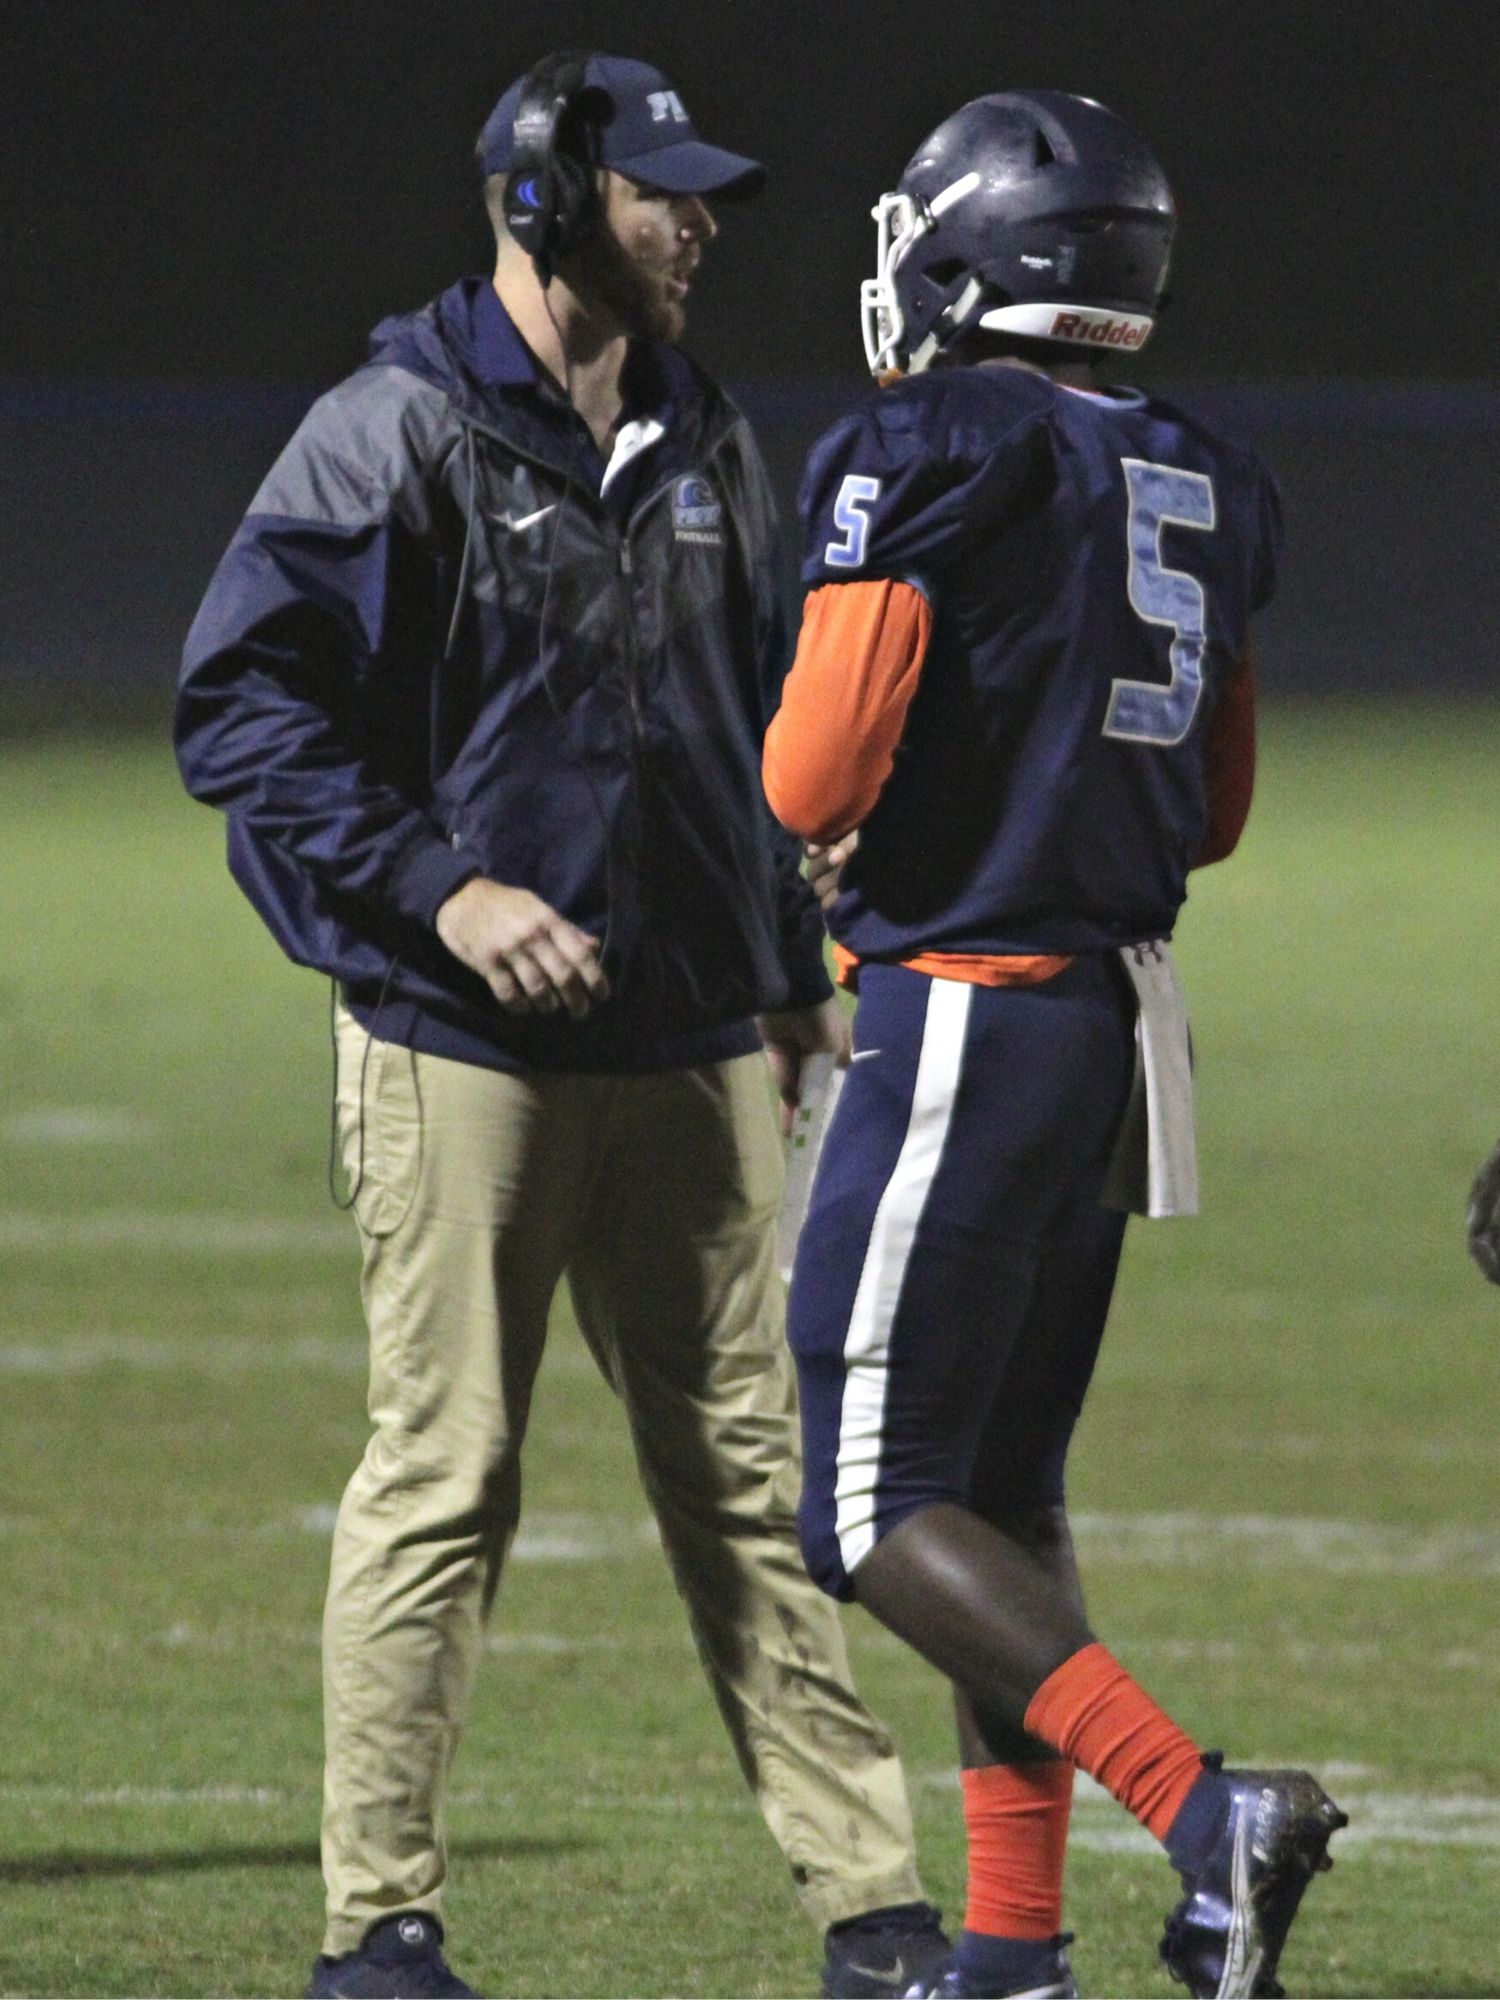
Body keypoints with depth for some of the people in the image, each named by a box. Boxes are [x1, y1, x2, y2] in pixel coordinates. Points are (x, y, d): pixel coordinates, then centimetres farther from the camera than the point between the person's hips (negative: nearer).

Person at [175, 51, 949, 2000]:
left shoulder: (705, 448, 13)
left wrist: (796, 967, 20)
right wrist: (438, 892, -18)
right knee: (443, 1477, -4)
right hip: (463, 1043, -6)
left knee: (749, 1471, 6)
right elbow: (244, 709, -11)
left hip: (692, 1050, 6)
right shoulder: (398, 434, -8)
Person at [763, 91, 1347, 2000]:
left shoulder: (923, 459, -13)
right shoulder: (1204, 490, 11)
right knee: (1003, 1483, 16)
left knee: (883, 1510, -5)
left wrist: (828, 826, 5)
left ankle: (1201, 1810, -19)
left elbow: (818, 771, -17)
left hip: (966, 1014, -8)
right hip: (1118, 1013, 8)